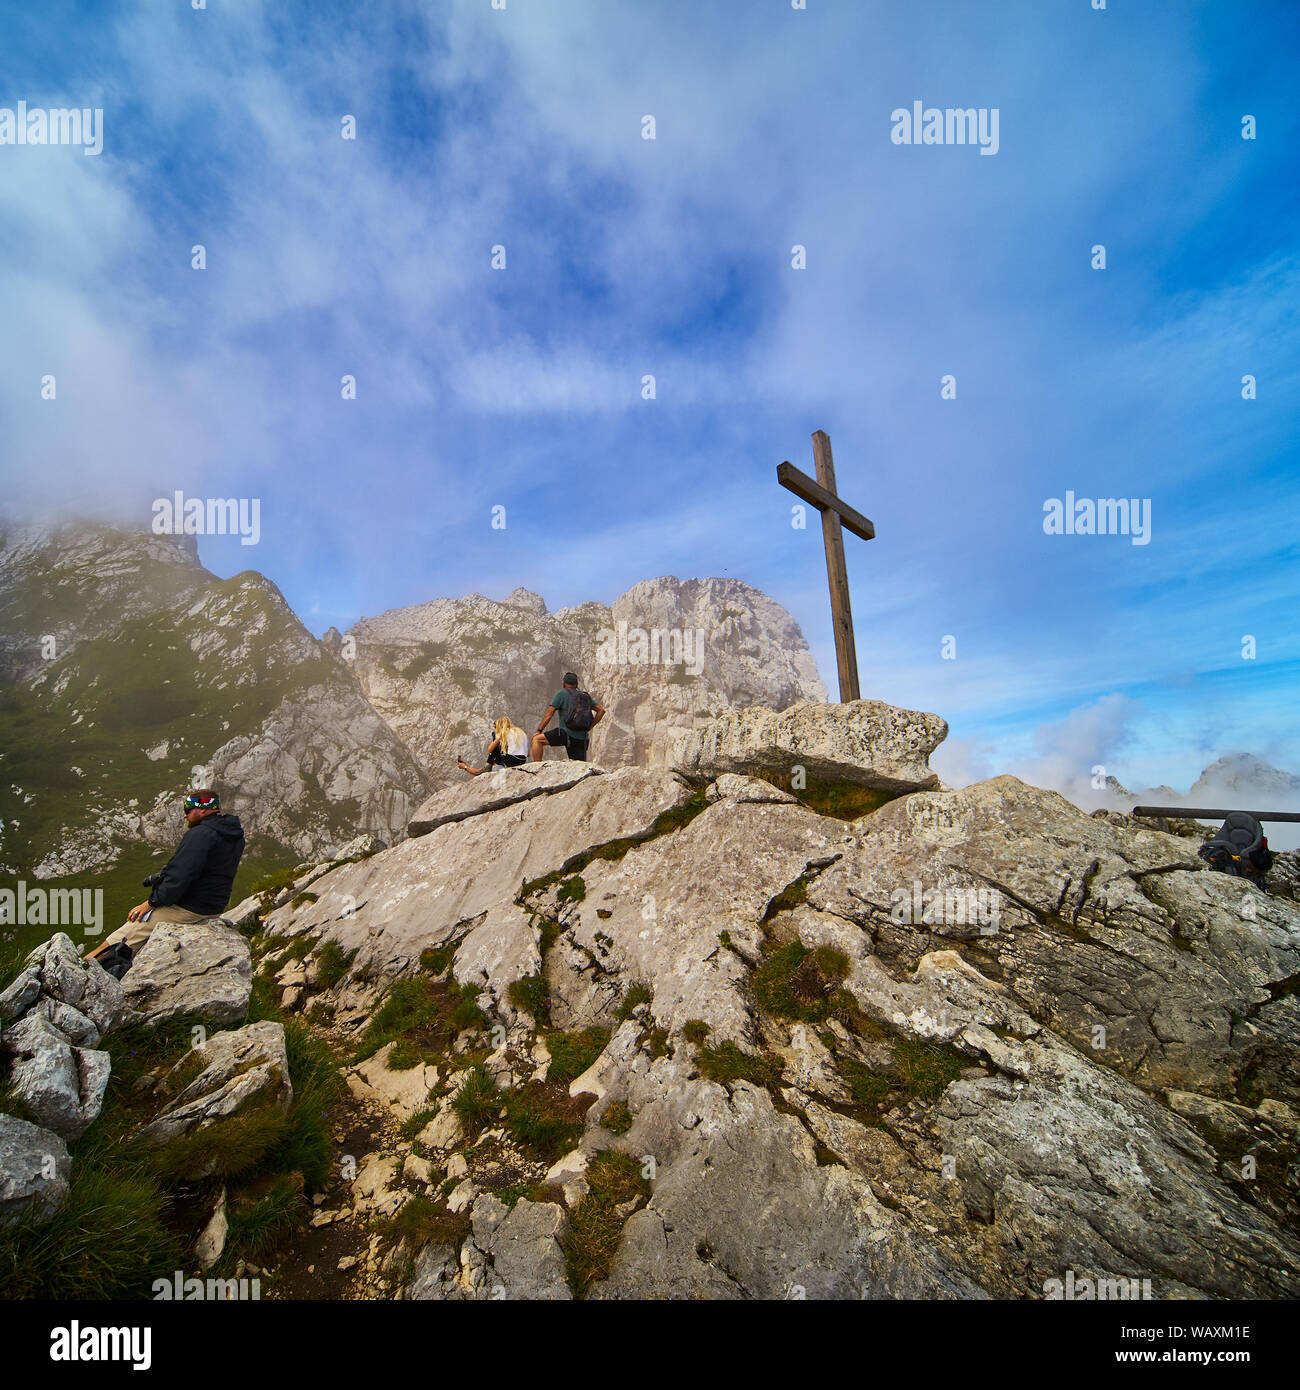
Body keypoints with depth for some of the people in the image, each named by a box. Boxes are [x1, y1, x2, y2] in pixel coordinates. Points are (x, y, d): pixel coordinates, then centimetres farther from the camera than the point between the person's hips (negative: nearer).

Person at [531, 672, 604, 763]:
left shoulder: (561, 693, 4)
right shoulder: (585, 696, 20)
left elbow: (549, 713, -3)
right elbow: (601, 710, 18)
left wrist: (539, 731, 0)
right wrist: (589, 727, 16)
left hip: (567, 733, -6)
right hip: (582, 738, 6)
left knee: (537, 740, 0)